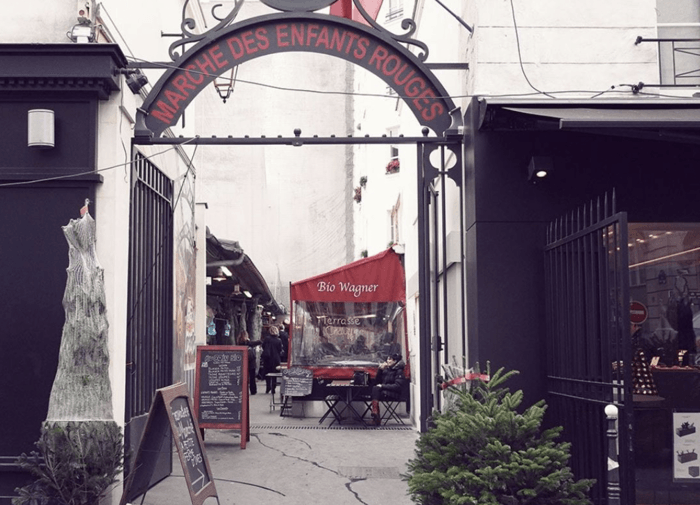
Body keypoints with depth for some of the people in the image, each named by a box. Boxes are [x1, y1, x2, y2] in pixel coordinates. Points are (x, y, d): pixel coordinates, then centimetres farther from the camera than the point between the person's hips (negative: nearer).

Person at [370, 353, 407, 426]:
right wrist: (380, 370, 6)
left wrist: (383, 386, -15)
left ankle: (374, 412, -36)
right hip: (384, 391, 6)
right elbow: (376, 382, 17)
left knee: (376, 389, -27)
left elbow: (398, 386, -13)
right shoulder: (386, 369, 17)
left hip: (394, 394, -6)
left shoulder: (399, 371, -2)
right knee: (375, 388, -25)